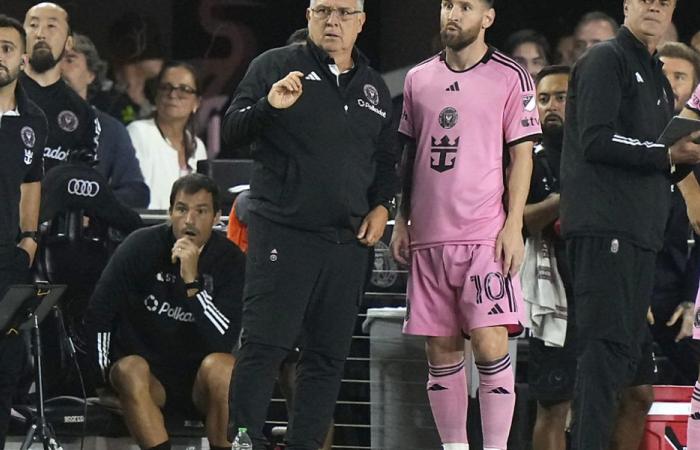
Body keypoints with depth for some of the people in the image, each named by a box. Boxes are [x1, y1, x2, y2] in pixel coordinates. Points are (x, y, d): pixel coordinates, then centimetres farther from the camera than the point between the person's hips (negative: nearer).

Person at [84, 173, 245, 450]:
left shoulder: (231, 261, -8)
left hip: (200, 385, 0)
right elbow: (99, 314, -1)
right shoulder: (141, 247, -7)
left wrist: (191, 280, -27)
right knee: (131, 369, -32)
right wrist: (109, 374, -7)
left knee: (220, 366, -32)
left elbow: (224, 341, -20)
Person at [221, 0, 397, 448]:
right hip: (283, 233, -5)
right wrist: (269, 106, -22)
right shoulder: (275, 66, 2)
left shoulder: (374, 88, 17)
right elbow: (233, 130, -3)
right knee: (264, 345, -10)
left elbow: (385, 160, 25)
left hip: (349, 241, 5)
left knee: (329, 356, 6)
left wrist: (382, 206, 9)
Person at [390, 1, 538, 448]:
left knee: (490, 343, -12)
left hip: (486, 235, -5)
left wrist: (513, 226, -9)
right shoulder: (418, 79, 13)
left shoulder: (511, 78, 0)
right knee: (441, 350, 6)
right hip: (429, 237, 5)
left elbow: (522, 155, -1)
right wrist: (401, 221, 14)